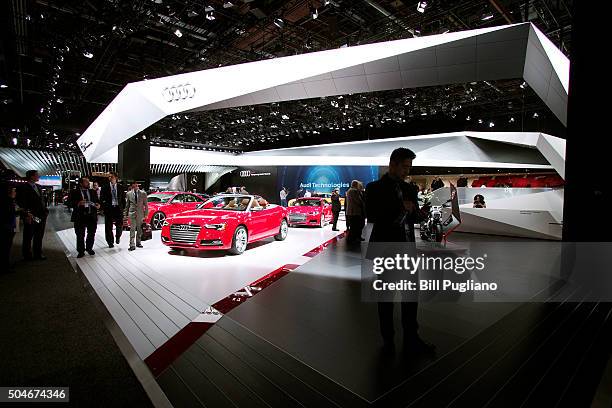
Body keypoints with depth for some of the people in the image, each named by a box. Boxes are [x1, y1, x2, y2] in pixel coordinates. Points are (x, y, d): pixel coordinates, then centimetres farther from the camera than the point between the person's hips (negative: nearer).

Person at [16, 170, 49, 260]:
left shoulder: (38, 187, 14)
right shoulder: (23, 187, -8)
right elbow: (21, 202, -13)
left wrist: (45, 210, 7)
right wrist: (27, 213, -19)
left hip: (41, 215, 7)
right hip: (31, 216, -7)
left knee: (39, 237, 14)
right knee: (28, 237, 6)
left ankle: (38, 254, 24)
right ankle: (27, 255, 17)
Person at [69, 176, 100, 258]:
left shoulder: (93, 191, 12)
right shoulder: (74, 192, 1)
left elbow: (97, 201, 17)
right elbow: (71, 203, -4)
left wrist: (98, 205, -4)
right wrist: (78, 203, -22)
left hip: (92, 216, 3)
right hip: (80, 217, -3)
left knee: (91, 234, 11)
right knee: (80, 235, 2)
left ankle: (89, 248, 27)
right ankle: (81, 251, 13)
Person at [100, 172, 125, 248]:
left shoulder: (120, 187, 6)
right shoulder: (105, 187, 3)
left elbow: (123, 199, 11)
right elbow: (101, 198, 5)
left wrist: (123, 207, 3)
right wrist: (104, 207, -3)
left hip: (118, 208, 0)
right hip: (109, 209, 0)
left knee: (120, 225, -7)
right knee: (108, 226, 5)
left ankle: (118, 236, 22)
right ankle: (110, 242, 19)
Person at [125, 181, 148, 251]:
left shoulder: (143, 193, 2)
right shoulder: (128, 194, 4)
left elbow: (146, 205, 4)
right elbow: (127, 205, 8)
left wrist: (146, 214, 0)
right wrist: (126, 214, 6)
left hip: (140, 214, 1)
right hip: (132, 213, -1)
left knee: (139, 229, 10)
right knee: (132, 229, -7)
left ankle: (138, 243, 23)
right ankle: (132, 245, -7)